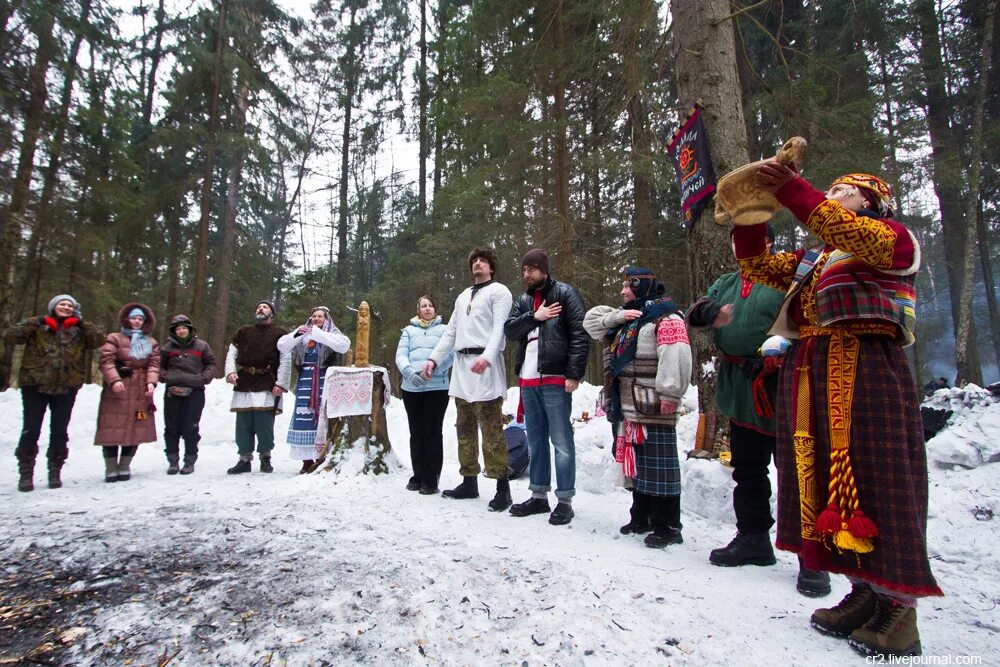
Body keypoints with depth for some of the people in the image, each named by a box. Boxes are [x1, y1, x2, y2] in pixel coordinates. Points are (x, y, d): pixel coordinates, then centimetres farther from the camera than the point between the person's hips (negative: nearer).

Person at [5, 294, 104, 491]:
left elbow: (99, 340, -6)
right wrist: (37, 322, -14)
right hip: (35, 386, -1)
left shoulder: (79, 331, 6)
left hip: (66, 388, 1)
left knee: (59, 432, 7)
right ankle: (25, 473, 11)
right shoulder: (38, 327, 4)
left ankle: (55, 472, 17)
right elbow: (10, 336, -6)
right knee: (30, 431, 2)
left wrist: (82, 323, -14)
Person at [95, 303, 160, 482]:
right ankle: (111, 469, 6)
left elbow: (154, 364, 6)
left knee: (135, 430, 4)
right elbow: (106, 361, -7)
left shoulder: (151, 343, 15)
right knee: (113, 429, -3)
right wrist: (114, 380, -23)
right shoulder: (114, 338, 4)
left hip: (141, 393, 3)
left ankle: (124, 467, 16)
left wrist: (151, 382, -12)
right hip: (117, 392, -3)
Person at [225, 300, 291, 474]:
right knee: (243, 424, 5)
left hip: (267, 387, -3)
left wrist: (281, 383, -10)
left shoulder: (279, 333, 7)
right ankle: (244, 459, 14)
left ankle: (265, 458, 11)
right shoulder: (243, 331, 18)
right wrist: (230, 371, -5)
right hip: (243, 385, 3)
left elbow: (286, 360, -1)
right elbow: (232, 354, 14)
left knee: (264, 424, -3)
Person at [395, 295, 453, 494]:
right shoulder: (409, 330, 16)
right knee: (416, 433, 9)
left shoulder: (444, 329, 10)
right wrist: (410, 372, -15)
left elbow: (449, 354, -3)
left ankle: (431, 479, 4)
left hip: (436, 387, -3)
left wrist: (432, 368, -20)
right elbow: (400, 355, 5)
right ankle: (418, 475, 19)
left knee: (433, 432, -2)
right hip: (411, 388, 3)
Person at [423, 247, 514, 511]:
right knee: (465, 428, 10)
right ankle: (469, 481, 19)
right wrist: (434, 359, 13)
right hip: (461, 365, 8)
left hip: (484, 365, -8)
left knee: (491, 430, -10)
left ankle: (502, 487, -5)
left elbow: (499, 328, -12)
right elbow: (451, 332, 24)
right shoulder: (463, 296, 26)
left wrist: (487, 357, -28)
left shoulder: (499, 291, 3)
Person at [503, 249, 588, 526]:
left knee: (561, 440, -2)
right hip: (528, 379, 7)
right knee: (535, 440, 13)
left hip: (555, 379, -7)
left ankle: (565, 500, 8)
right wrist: (534, 317, -10)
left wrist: (574, 373, -16)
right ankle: (539, 496, 23)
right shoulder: (523, 300, 18)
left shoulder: (564, 293, -1)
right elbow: (509, 329, 5)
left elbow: (580, 334, -9)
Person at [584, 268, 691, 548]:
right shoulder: (625, 318, 18)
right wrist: (616, 317, 1)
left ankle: (668, 527, 8)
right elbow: (591, 320, 19)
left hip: (654, 409, -9)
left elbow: (676, 357, -21)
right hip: (629, 407, 9)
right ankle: (642, 517, 30)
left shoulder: (665, 318, -11)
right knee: (637, 464, 17)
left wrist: (670, 394, -24)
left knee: (659, 465, -2)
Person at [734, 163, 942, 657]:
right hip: (810, 374, 7)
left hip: (865, 371, -7)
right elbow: (758, 267, 20)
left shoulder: (893, 238, 6)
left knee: (874, 481, -6)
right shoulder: (813, 259, 24)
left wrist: (792, 191, -20)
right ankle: (867, 592, 16)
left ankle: (900, 607, 3)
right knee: (829, 483, 6)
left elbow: (852, 235, -15)